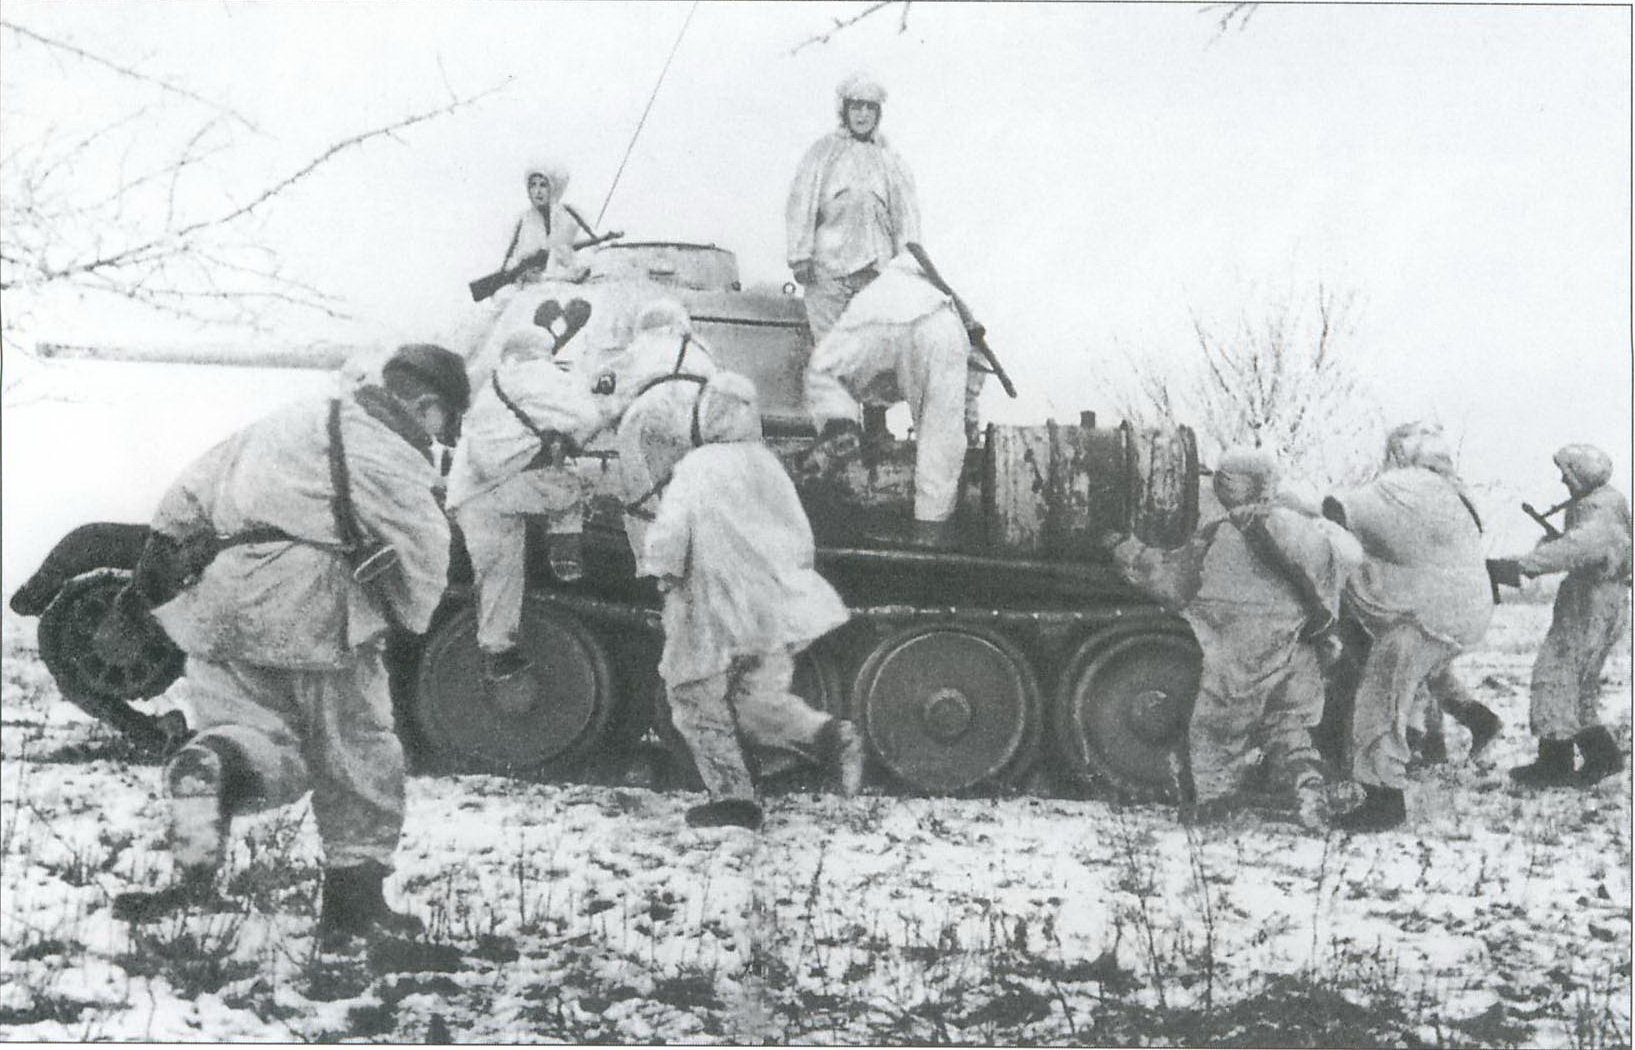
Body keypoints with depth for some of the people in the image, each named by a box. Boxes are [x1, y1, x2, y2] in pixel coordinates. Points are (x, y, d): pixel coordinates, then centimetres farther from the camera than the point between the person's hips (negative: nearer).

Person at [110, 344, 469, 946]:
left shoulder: (288, 423, 21)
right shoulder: (390, 458, -2)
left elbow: (191, 493, 23)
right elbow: (426, 557, -3)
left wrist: (155, 568, 27)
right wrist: (404, 622, 16)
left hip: (218, 613, 6)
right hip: (305, 610, -6)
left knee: (270, 749, 12)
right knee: (358, 759, 12)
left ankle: (215, 765, -22)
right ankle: (355, 901, 15)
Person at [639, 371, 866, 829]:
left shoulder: (696, 469, -9)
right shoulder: (767, 464, 8)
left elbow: (671, 530, -18)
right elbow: (801, 536, 13)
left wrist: (662, 573, -1)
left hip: (716, 611, -5)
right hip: (775, 611, 6)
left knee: (699, 702, 10)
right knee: (760, 701, 16)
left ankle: (732, 795, 6)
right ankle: (831, 736, -6)